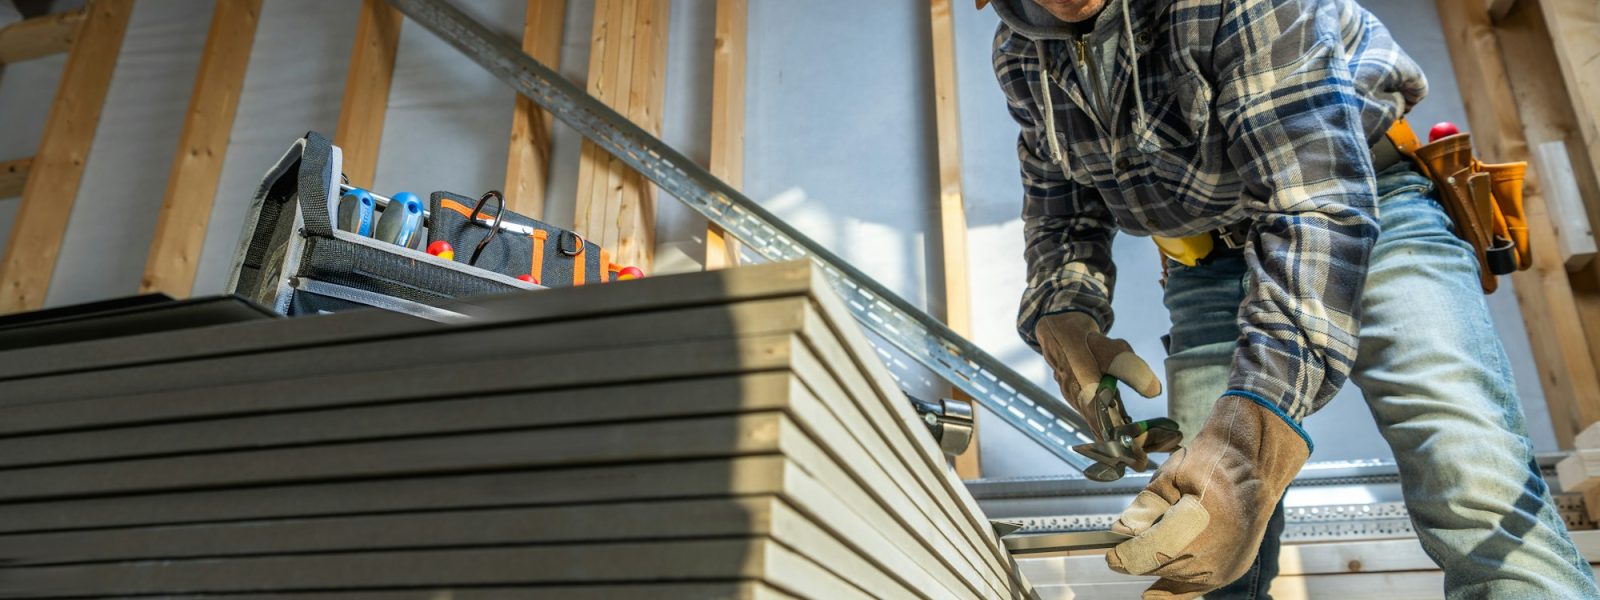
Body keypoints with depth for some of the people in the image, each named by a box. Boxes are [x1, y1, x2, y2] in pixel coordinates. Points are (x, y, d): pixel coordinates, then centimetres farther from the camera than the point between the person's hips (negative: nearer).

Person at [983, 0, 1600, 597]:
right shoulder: (1022, 54, -8)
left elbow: (1322, 205, -35)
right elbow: (1062, 221, 4)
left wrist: (1253, 433, -47)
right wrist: (1064, 317, -19)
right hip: (1210, 257, 4)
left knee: (1481, 500, -23)